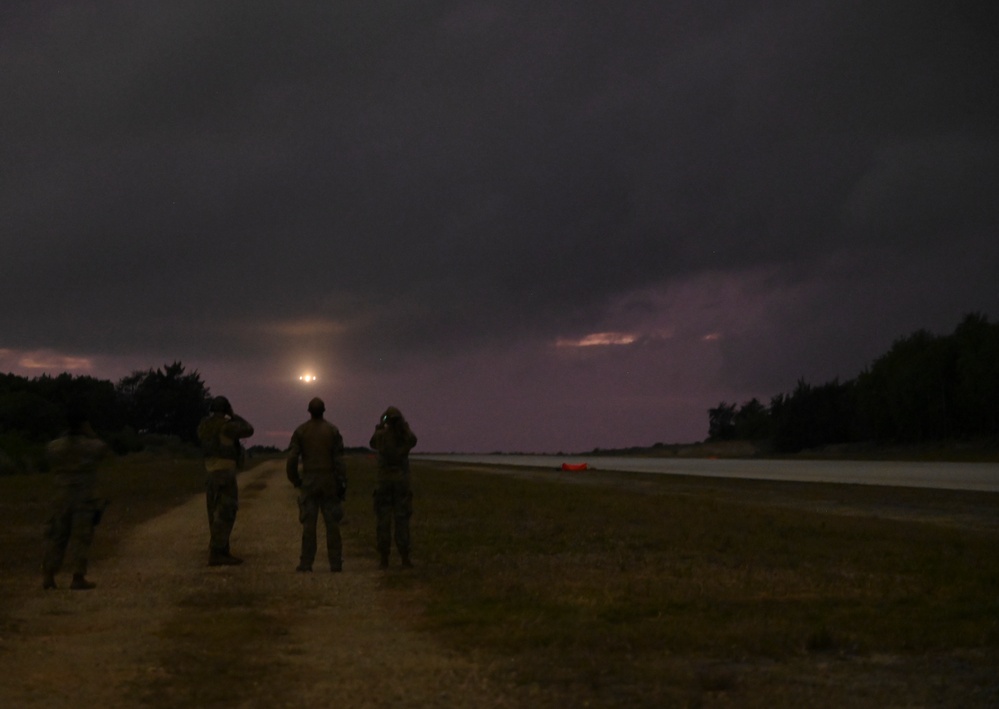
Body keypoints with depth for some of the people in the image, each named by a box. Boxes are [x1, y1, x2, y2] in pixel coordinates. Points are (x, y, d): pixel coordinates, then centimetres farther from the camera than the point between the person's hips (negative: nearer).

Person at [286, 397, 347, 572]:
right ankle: (335, 563, 1)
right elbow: (339, 459, -4)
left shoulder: (300, 431, 1)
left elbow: (291, 458, -3)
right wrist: (342, 483, 0)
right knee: (332, 524, 2)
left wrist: (295, 480, 10)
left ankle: (306, 563, -1)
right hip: (329, 482, 0)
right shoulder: (332, 431, 0)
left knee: (308, 524, 1)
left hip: (308, 481, 0)